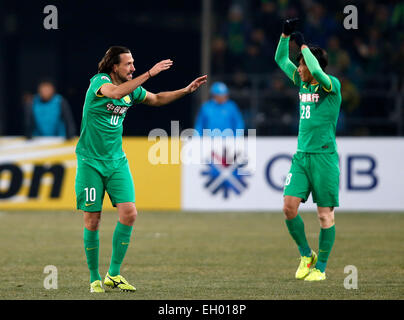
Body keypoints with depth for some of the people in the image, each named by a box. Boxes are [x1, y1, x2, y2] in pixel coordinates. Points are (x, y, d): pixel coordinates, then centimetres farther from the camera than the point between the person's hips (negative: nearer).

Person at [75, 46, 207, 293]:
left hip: (117, 161, 5)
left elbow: (157, 99, 27)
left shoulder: (132, 89, 8)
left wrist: (187, 90, 16)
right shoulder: (99, 82, -12)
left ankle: (114, 274, -1)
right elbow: (116, 92, -34)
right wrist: (150, 73, -36)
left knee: (129, 214, -10)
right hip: (91, 161, -5)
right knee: (93, 221, -2)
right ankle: (95, 278, 10)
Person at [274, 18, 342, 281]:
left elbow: (317, 71, -28)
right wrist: (286, 34, 8)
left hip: (324, 156, -6)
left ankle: (321, 267, 8)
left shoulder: (332, 85, -7)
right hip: (301, 155, 6)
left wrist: (303, 45, -16)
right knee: (289, 205, -5)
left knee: (325, 214, -1)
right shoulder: (303, 82, 12)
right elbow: (281, 59, 22)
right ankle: (306, 255, 12)